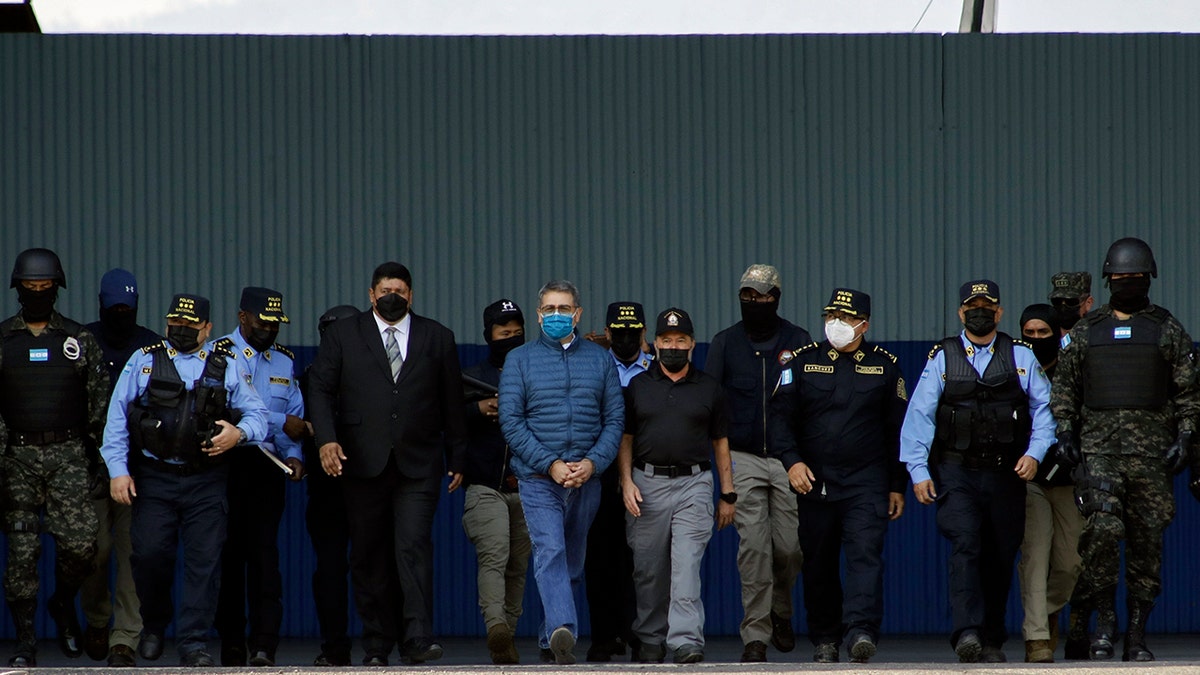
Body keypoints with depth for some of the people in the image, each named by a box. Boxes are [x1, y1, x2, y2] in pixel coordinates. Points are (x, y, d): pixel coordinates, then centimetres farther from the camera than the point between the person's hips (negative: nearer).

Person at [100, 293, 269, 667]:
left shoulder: (228, 366, 10)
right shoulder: (143, 362, 9)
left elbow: (257, 415, 8)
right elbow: (117, 418, 6)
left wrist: (238, 433, -15)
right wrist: (117, 471, -2)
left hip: (206, 482, 0)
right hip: (154, 478, 0)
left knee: (204, 561, -6)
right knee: (149, 554, -6)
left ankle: (193, 644, -1)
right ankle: (154, 626, 19)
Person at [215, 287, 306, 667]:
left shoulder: (284, 361, 17)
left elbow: (296, 418, 16)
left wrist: (294, 455, -1)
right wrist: (280, 423, -12)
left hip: (267, 467, 3)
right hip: (226, 464, -2)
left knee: (265, 553, -7)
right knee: (229, 553, 0)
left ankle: (264, 646, -11)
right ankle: (231, 645, 8)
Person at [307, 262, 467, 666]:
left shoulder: (437, 338, 11)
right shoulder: (342, 335, 9)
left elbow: (452, 402, 13)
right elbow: (321, 389, 3)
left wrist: (457, 458, 11)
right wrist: (326, 439, -12)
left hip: (419, 465, -1)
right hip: (363, 463, 1)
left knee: (414, 546, -14)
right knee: (369, 556, 3)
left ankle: (417, 639, -17)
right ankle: (377, 645, 11)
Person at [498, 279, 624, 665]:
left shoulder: (599, 359, 10)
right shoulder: (520, 360, 4)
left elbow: (615, 419, 7)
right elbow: (511, 421, -2)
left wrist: (593, 462, -10)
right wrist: (550, 464, -12)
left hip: (586, 479, 3)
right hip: (538, 480, -3)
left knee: (573, 562, 9)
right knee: (550, 553, -20)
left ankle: (549, 641, 21)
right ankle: (563, 632, -34)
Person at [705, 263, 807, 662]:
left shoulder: (798, 341, 5)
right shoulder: (725, 343, 7)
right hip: (743, 459, 0)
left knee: (789, 546, -1)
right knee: (753, 546, -7)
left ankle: (781, 611, 27)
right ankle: (756, 634, -4)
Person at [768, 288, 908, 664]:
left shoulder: (884, 365, 7)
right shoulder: (803, 361, 7)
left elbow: (897, 430, 10)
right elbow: (780, 416, 3)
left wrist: (897, 485, 7)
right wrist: (792, 460, -13)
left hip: (867, 482, -1)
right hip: (814, 480, 1)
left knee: (865, 553, -16)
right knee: (818, 563, 6)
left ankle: (861, 631, -24)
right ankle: (825, 640, 17)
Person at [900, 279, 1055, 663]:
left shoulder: (1021, 357, 10)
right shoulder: (942, 358, 7)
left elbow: (1044, 409, 8)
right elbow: (919, 416, 3)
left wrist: (1034, 453, -7)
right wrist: (918, 471, -5)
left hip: (1005, 473, 2)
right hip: (956, 472, -2)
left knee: (1000, 558, 4)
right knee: (965, 547, -18)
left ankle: (992, 641, 16)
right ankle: (967, 633, -26)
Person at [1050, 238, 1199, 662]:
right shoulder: (1085, 332, 11)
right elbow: (1064, 387, 14)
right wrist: (1065, 433, 3)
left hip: (1151, 451, 0)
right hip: (1099, 449, 0)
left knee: (1146, 540, 1)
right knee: (1102, 529, -17)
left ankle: (1137, 635, 8)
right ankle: (1104, 618, -4)